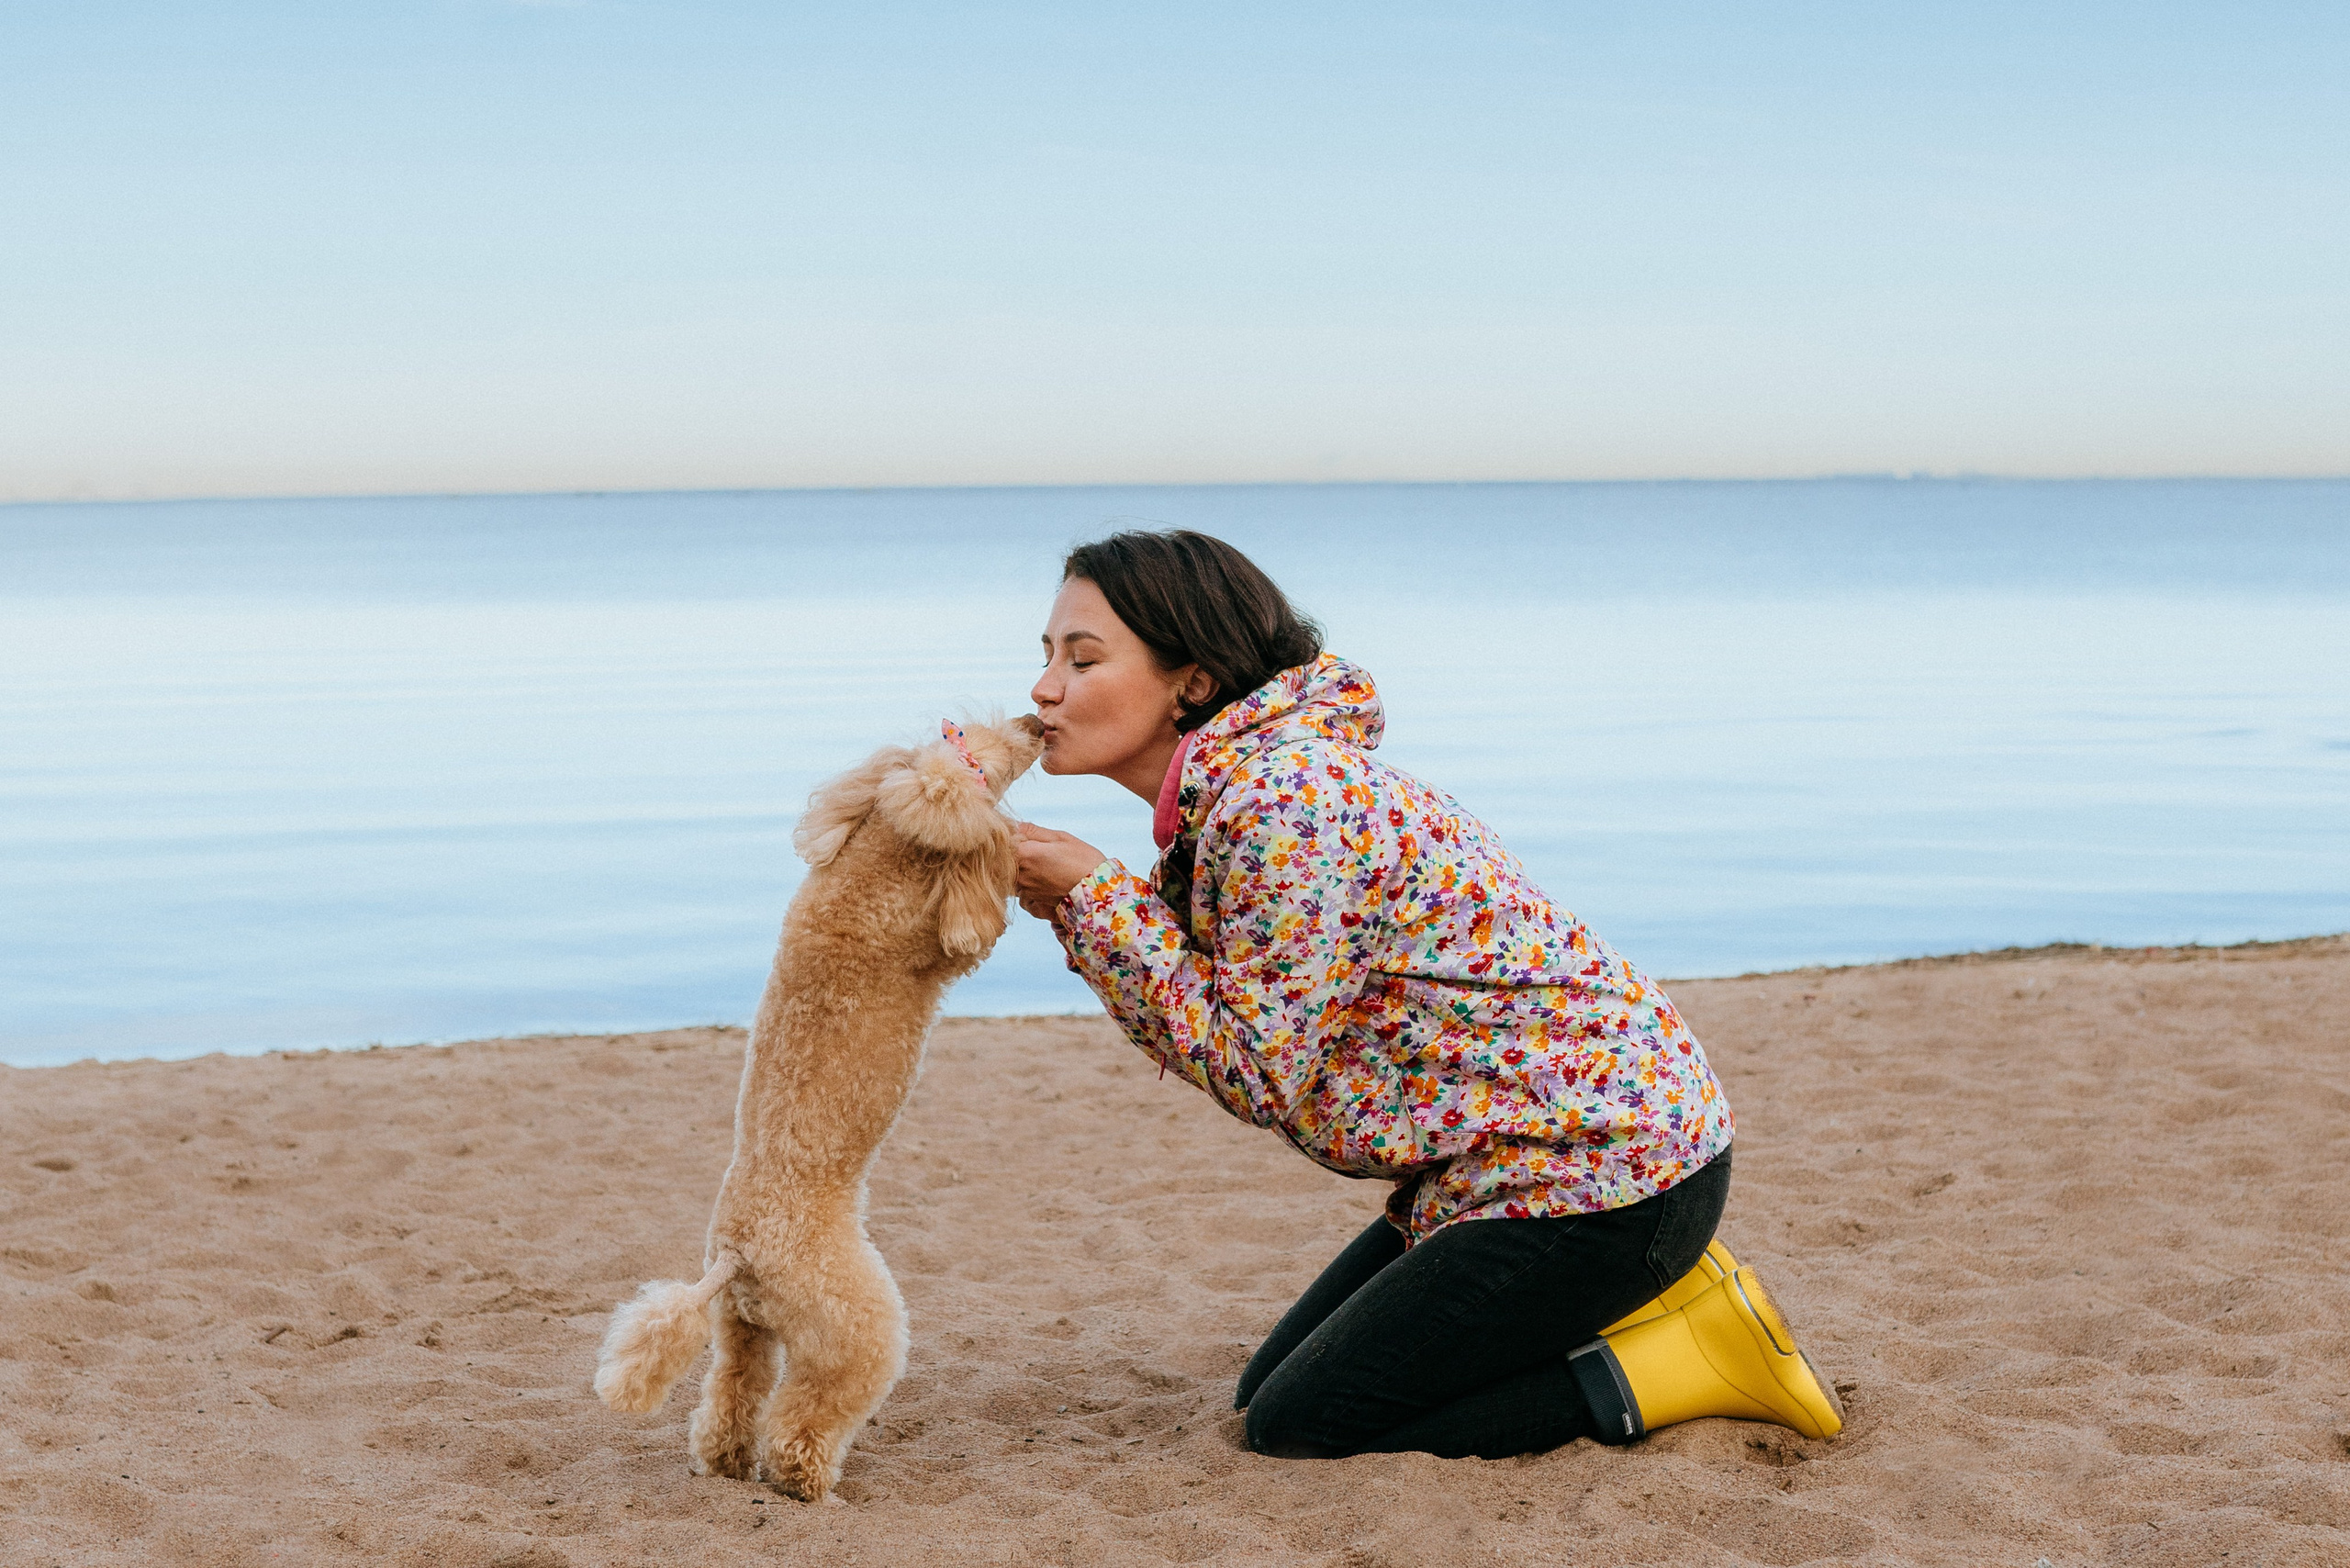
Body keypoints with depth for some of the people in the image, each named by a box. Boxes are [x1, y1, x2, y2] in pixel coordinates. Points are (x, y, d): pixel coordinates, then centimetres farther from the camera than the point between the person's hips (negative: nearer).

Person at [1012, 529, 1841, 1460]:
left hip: (1599, 1164, -10)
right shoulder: (1226, 790, 8)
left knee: (1298, 1431, -5)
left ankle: (1685, 1360, -2)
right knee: (1268, 1393, 15)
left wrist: (1094, 894, -16)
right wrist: (1073, 911, -1)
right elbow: (1220, 1024, 9)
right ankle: (1636, 1294, 15)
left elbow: (1259, 1068, -18)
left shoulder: (1286, 800, -23)